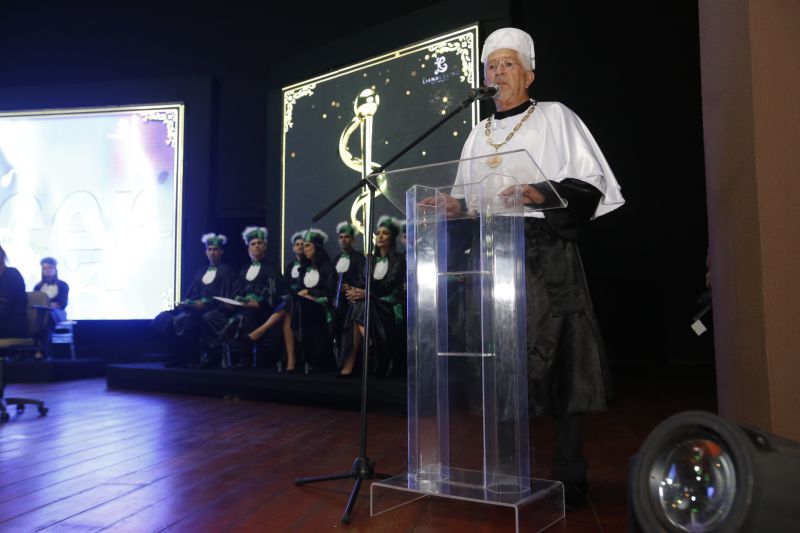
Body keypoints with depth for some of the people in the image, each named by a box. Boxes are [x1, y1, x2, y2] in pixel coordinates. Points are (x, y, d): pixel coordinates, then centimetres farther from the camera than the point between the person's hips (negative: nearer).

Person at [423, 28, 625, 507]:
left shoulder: (554, 117, 6)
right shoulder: (479, 135, 20)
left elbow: (591, 184, -3)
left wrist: (543, 195, -20)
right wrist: (456, 206, -1)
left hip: (547, 254, -4)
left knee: (555, 357, -6)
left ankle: (570, 473, 4)